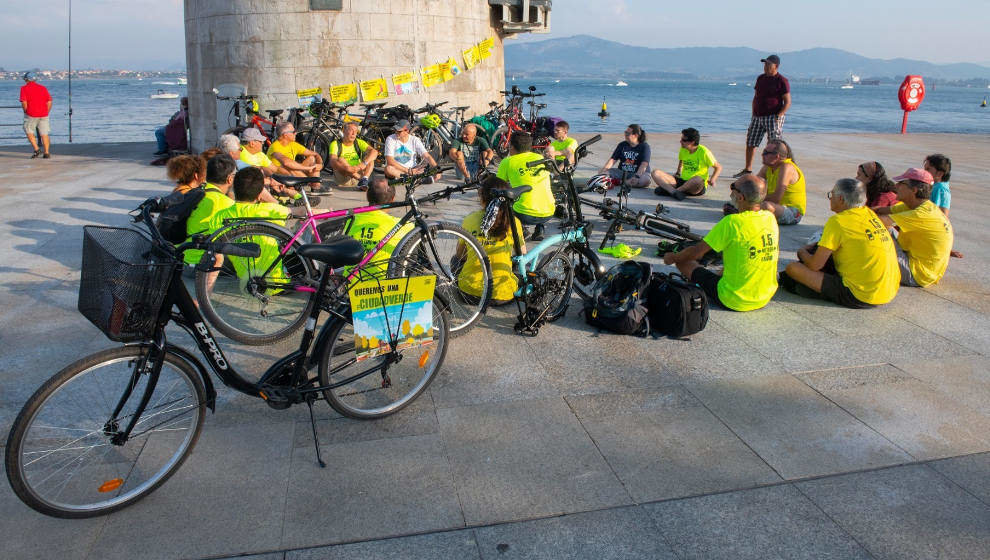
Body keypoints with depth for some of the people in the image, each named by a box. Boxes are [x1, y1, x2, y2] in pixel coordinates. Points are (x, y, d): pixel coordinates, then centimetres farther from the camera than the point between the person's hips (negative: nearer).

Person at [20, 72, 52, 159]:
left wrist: (26, 112, 3)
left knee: (29, 132, 13)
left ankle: (36, 149, 1)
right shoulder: (43, 88, 10)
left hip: (31, 115, -3)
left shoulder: (24, 88, 0)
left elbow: (24, 102, -11)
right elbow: (49, 101, 3)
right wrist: (46, 113, 11)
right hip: (43, 115, 3)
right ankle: (47, 153, 1)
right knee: (44, 134, 5)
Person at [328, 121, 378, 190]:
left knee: (370, 158, -14)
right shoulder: (335, 144, -6)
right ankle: (361, 179, -36)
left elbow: (374, 152, -14)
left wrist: (364, 163, -32)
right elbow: (332, 162, -22)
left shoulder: (359, 143, 2)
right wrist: (347, 168, -40)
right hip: (342, 178, -3)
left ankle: (364, 180, -40)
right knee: (340, 160, -27)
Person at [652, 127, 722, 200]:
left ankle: (668, 189, -27)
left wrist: (712, 180, -15)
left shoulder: (703, 152, -9)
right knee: (656, 173, -14)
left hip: (698, 187, -5)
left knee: (698, 179, -44)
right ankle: (674, 192, -41)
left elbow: (718, 167, -1)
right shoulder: (682, 150, 8)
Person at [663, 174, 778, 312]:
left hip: (734, 301, -7)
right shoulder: (771, 218, -2)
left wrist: (672, 257, 7)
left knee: (684, 261, 7)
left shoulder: (732, 222, -21)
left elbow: (696, 252, -13)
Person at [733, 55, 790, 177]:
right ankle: (748, 169, 18)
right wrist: (753, 114, 9)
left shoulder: (782, 81, -6)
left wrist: (778, 116, -18)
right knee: (750, 143, 7)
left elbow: (787, 102, -8)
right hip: (758, 117, 6)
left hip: (773, 117, -6)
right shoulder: (760, 78, 13)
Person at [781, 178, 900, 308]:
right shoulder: (869, 213, 9)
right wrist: (810, 248, 20)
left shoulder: (838, 221, -14)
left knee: (793, 267, -9)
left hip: (860, 297, -9)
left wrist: (802, 253, 9)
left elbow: (815, 265, -12)